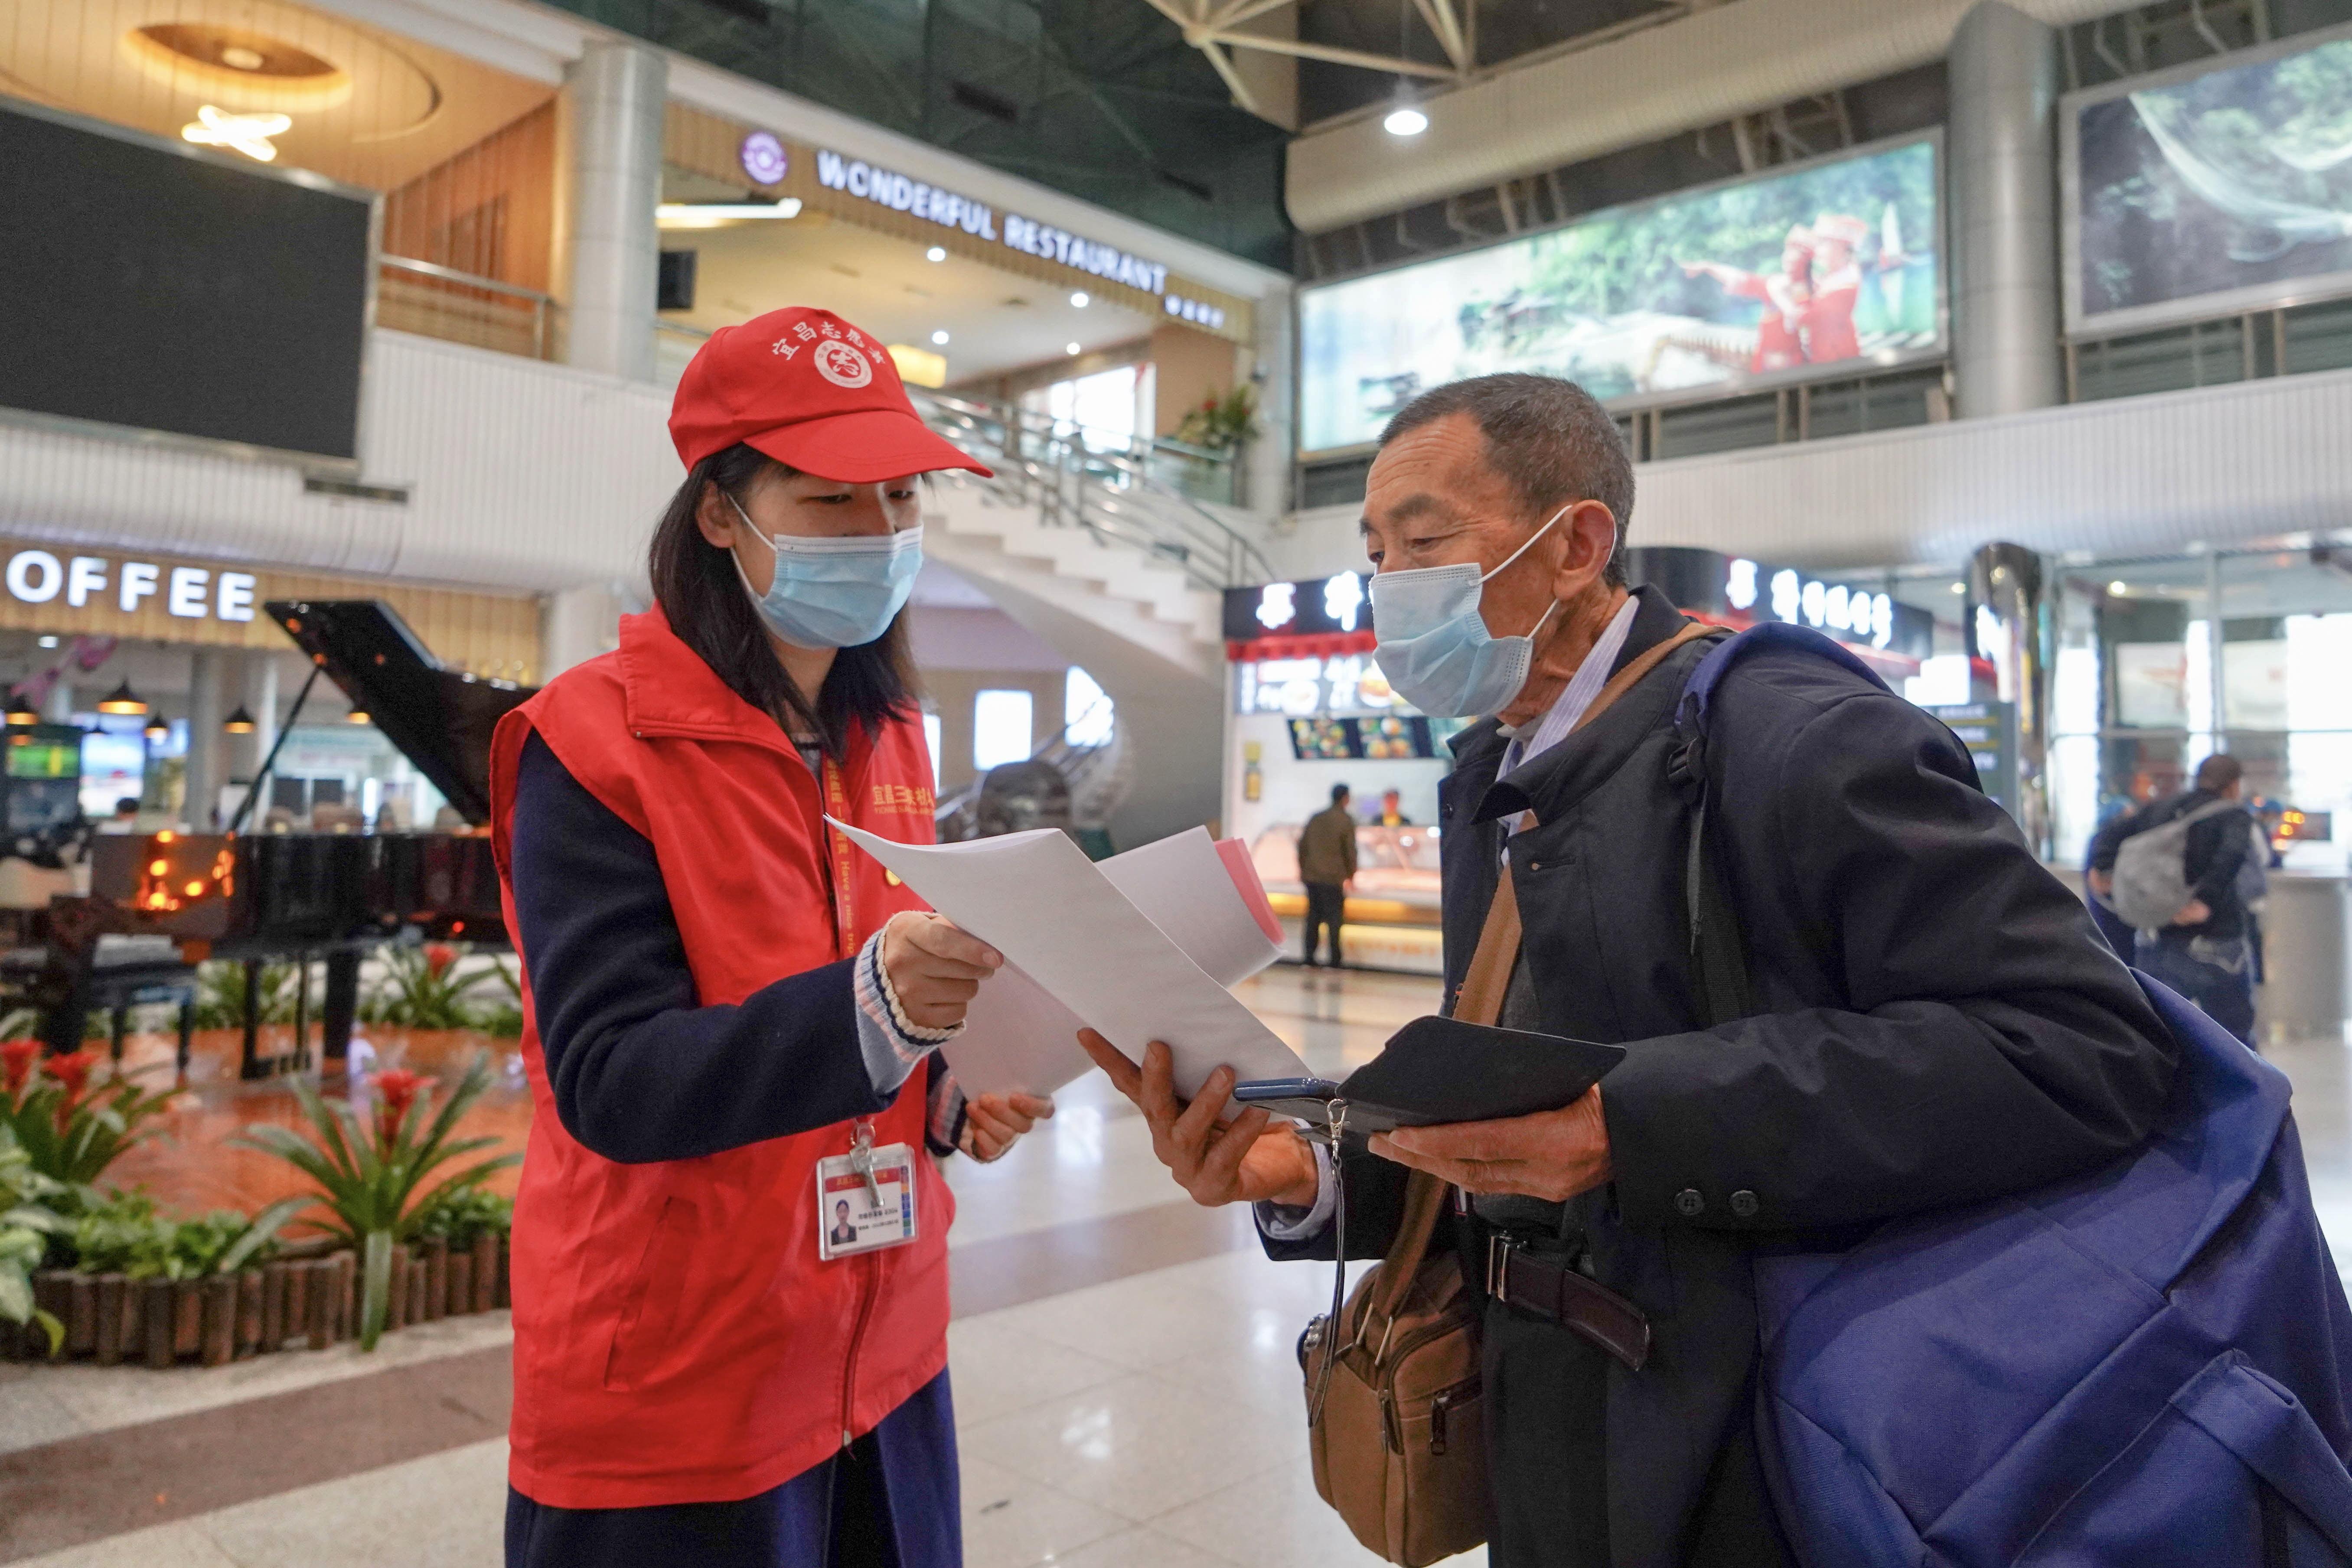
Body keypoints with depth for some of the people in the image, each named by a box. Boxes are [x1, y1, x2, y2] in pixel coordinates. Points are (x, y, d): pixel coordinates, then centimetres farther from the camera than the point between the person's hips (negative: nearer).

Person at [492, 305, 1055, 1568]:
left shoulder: (885, 735, 6)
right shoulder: (595, 741, -15)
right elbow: (608, 1079, -22)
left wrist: (950, 1096, -7)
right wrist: (869, 1006, -37)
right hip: (672, 1388, -6)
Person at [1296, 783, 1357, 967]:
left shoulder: (1315, 818, 12)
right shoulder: (1346, 820, -5)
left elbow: (1303, 845, 15)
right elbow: (1350, 850, -5)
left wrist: (1302, 869, 24)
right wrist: (1351, 874, 5)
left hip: (1311, 876, 5)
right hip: (1334, 877, -5)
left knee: (1313, 917, 10)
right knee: (1334, 919, -1)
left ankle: (1309, 959, 8)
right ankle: (1335, 961, -3)